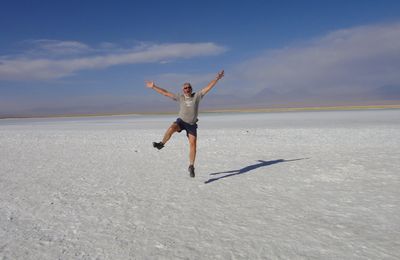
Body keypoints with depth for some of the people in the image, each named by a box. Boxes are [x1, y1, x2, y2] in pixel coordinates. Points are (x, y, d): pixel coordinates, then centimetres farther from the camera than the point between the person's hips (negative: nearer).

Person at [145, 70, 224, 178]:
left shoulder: (197, 96, -2)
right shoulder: (180, 97, 0)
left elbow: (208, 87, -5)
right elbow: (165, 93, 3)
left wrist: (217, 78, -12)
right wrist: (153, 87, 2)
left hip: (192, 124, 1)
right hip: (181, 121, 0)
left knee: (193, 145, -4)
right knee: (172, 128, -35)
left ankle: (191, 166, 8)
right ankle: (161, 144, -21)